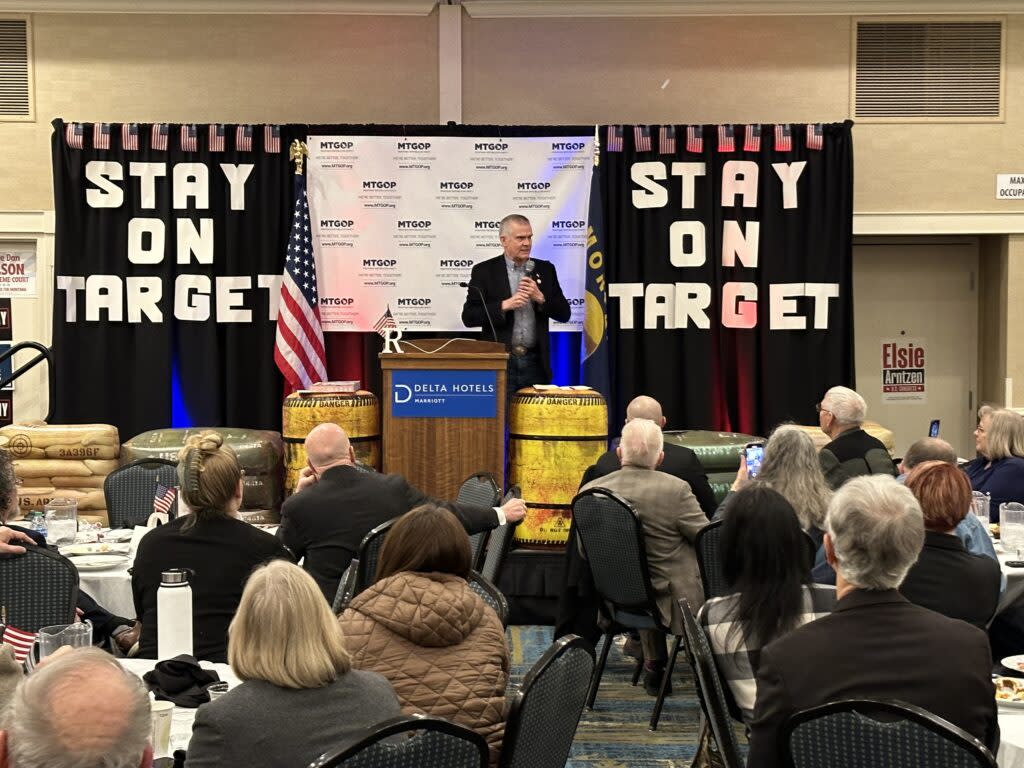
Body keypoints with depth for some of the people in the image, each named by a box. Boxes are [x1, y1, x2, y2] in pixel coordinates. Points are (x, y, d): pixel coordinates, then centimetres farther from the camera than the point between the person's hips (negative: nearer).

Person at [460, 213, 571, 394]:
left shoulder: (545, 269, 10)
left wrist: (540, 298, -9)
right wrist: (504, 305, -16)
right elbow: (468, 317, -5)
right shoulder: (484, 271, 1)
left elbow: (564, 314, 8)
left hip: (535, 363, 3)